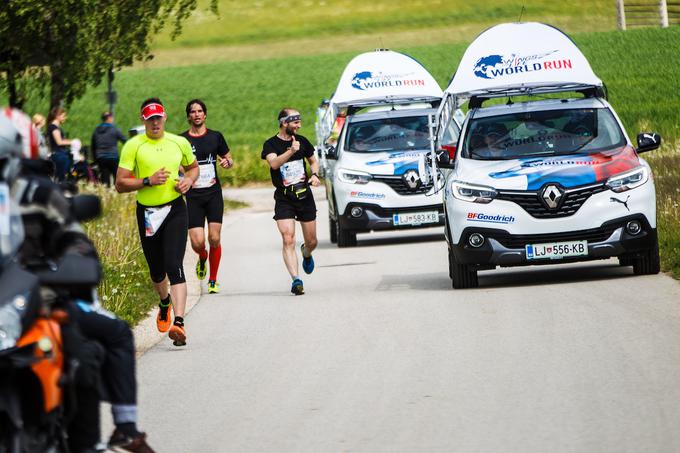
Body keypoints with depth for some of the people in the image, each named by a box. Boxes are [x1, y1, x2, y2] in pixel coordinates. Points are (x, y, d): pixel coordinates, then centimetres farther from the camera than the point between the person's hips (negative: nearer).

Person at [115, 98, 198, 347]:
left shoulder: (179, 143, 5)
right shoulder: (133, 146, -4)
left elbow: (193, 167, 24)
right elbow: (120, 184, -6)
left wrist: (188, 180, 2)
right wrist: (148, 181, -19)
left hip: (175, 209, -1)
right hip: (147, 213, 1)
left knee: (174, 266, -17)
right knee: (156, 271, 13)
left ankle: (179, 322, -26)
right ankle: (165, 303, 47)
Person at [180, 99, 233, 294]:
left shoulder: (215, 137, 6)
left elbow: (229, 158, 17)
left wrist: (227, 162, -6)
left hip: (213, 193, 1)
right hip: (193, 196, -1)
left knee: (214, 239, -7)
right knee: (197, 242, -9)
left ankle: (213, 280, 10)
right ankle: (202, 259, 28)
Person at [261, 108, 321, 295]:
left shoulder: (302, 141, 7)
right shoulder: (271, 144, -6)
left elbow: (313, 161, 22)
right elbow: (274, 163, -26)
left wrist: (315, 175, 2)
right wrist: (291, 151, -39)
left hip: (305, 195, 4)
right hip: (284, 199, -4)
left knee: (312, 241, 10)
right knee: (288, 240, -18)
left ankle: (306, 253, 47)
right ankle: (296, 280, -23)